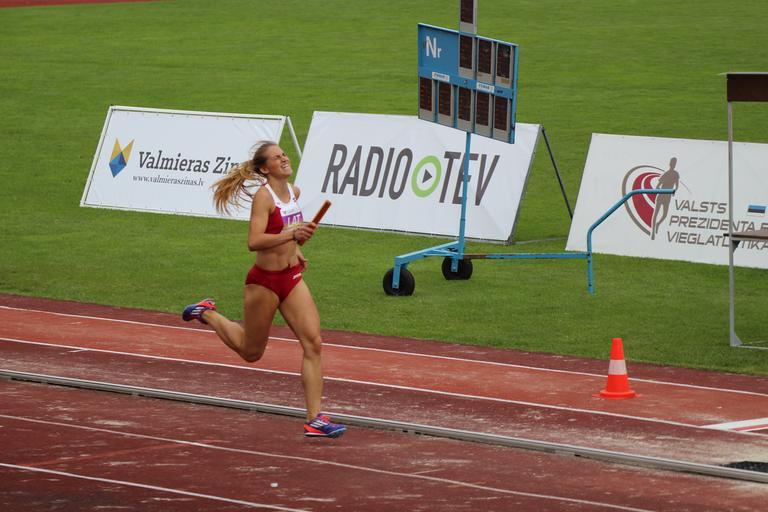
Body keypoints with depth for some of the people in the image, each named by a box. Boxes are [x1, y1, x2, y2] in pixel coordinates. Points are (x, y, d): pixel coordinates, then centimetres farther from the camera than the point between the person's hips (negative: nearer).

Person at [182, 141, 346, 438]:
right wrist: (290, 235, -36)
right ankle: (206, 313, 38)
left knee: (313, 343, -10)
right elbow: (254, 241, -29)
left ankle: (314, 420, -11)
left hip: (292, 278, 6)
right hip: (264, 282, -6)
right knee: (251, 352, 13)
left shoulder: (294, 192, 7)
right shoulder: (263, 196, -17)